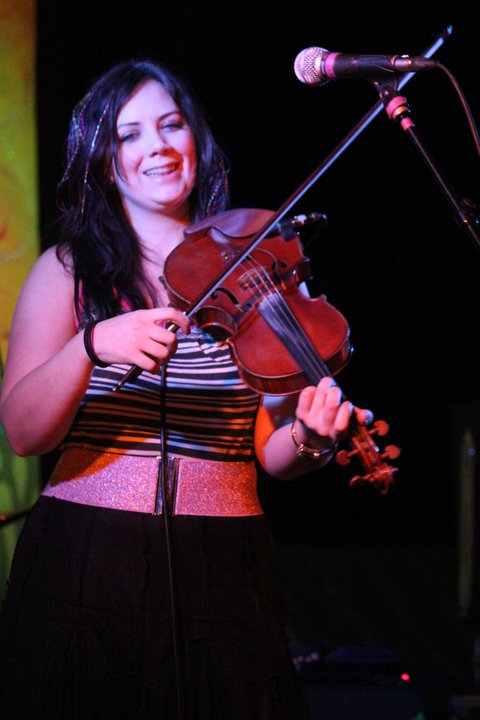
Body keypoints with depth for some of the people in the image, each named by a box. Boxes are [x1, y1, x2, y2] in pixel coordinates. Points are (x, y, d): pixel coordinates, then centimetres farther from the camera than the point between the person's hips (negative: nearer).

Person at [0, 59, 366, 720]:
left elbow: (270, 453, 4)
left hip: (222, 576, 1)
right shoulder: (68, 271, 3)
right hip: (87, 569, -1)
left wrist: (309, 439, -18)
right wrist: (93, 345, -26)